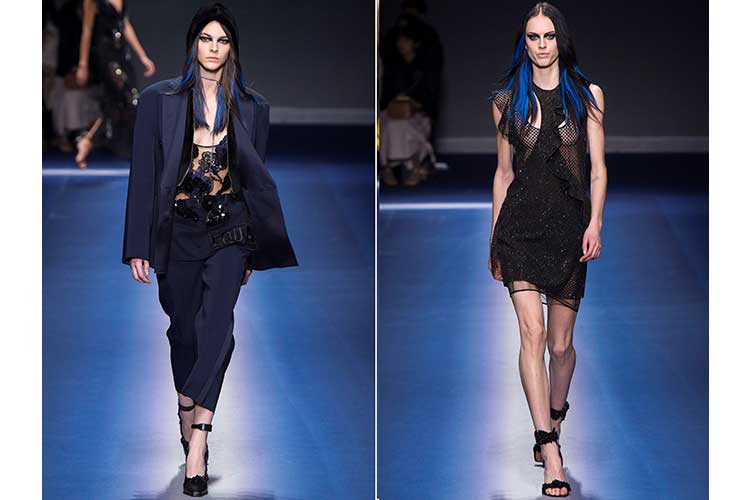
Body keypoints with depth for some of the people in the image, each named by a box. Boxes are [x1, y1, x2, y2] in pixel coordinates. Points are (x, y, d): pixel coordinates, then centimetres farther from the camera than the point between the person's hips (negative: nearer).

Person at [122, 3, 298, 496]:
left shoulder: (251, 107, 5)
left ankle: (198, 436, -21)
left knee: (217, 322, -18)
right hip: (177, 229, 0)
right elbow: (143, 174, 0)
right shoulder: (159, 100, 0)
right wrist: (138, 246, -3)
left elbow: (258, 177, 12)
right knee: (184, 328, 8)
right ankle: (191, 429, 28)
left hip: (230, 229, 0)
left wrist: (253, 252, 13)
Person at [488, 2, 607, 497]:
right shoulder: (508, 100, 9)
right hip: (521, 223, 0)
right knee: (533, 334, -13)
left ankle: (554, 419, 35)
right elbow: (503, 171, 13)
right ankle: (551, 454, -16)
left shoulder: (587, 95, 7)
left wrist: (595, 223, -8)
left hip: (569, 224, 1)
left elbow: (597, 167, 5)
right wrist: (494, 237, 12)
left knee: (561, 343, 7)